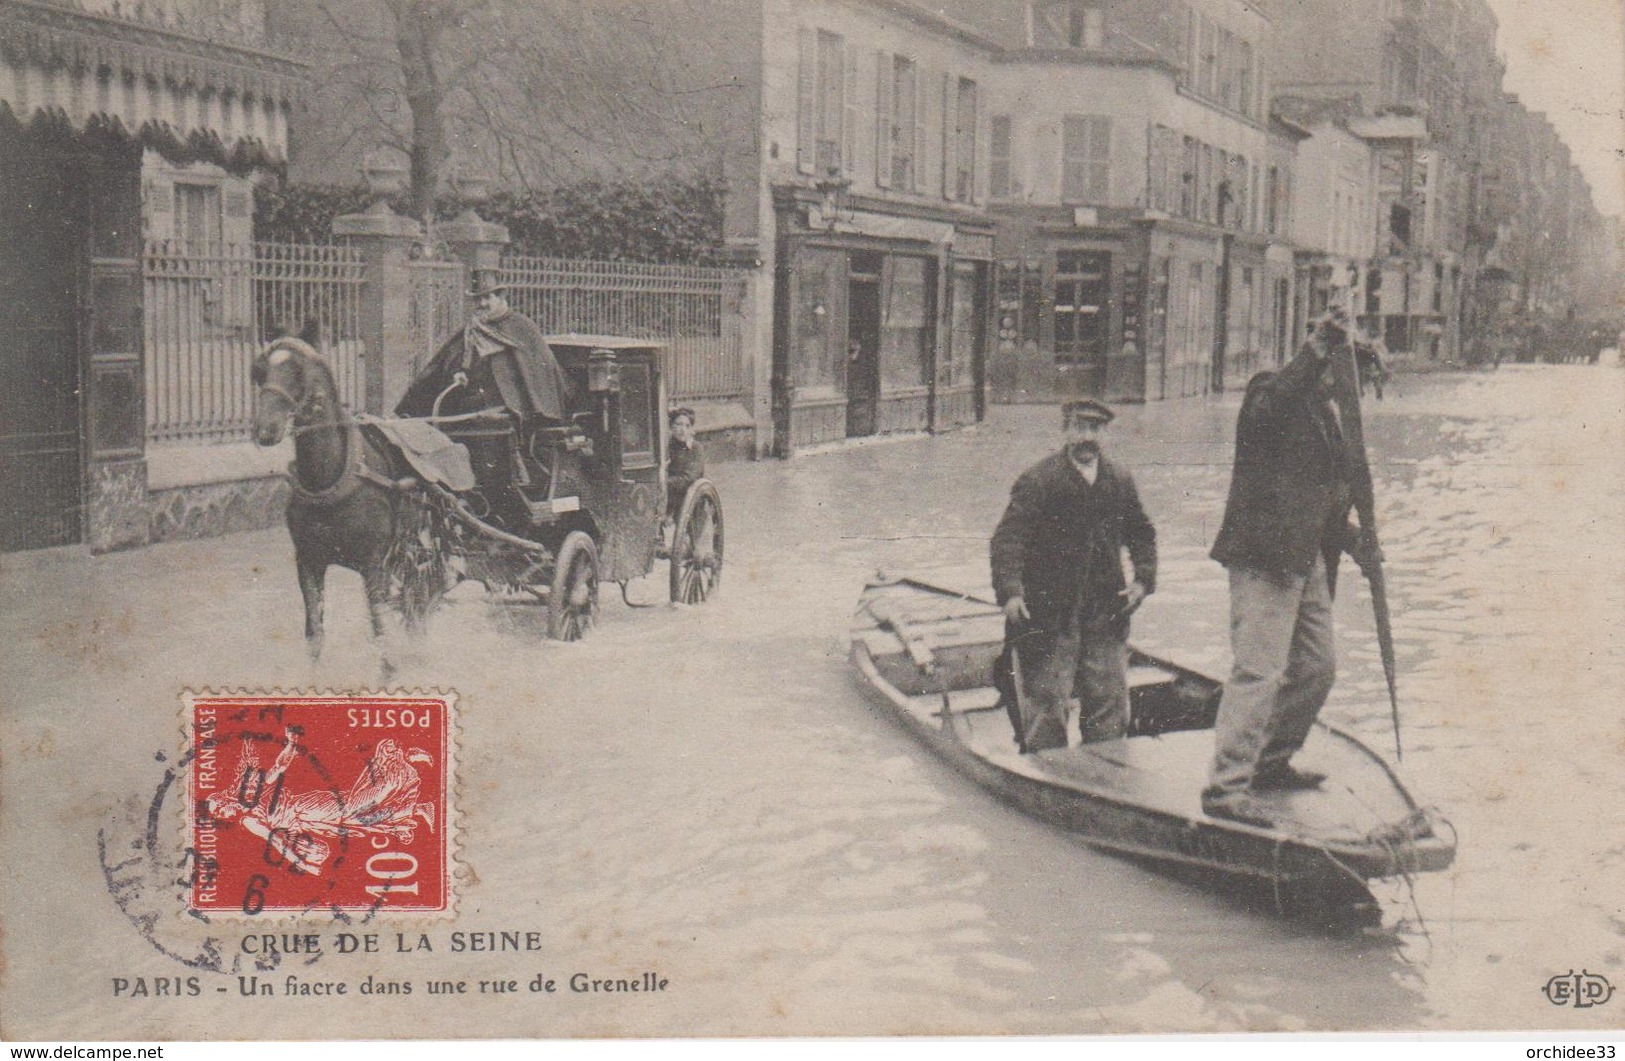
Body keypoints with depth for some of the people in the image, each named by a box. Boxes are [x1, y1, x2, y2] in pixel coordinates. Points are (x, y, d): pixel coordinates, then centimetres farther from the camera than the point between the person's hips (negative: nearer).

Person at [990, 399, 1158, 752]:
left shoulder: (1120, 481, 9)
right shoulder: (1037, 481, -8)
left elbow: (1142, 534, 22)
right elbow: (1006, 540, -13)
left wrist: (1143, 579, 8)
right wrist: (1010, 592, -26)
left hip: (1105, 609, 5)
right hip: (1046, 616, -5)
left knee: (1110, 698, 11)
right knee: (1045, 701, -3)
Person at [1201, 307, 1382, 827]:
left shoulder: (1327, 414, 20)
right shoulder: (1269, 393, -7)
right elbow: (1271, 404, -34)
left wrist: (1352, 542, 14)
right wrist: (1317, 351, -40)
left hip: (1308, 560, 10)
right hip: (1264, 558, -10)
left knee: (1317, 666, 16)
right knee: (1260, 669, -13)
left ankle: (1271, 763, 31)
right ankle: (1225, 788, -10)